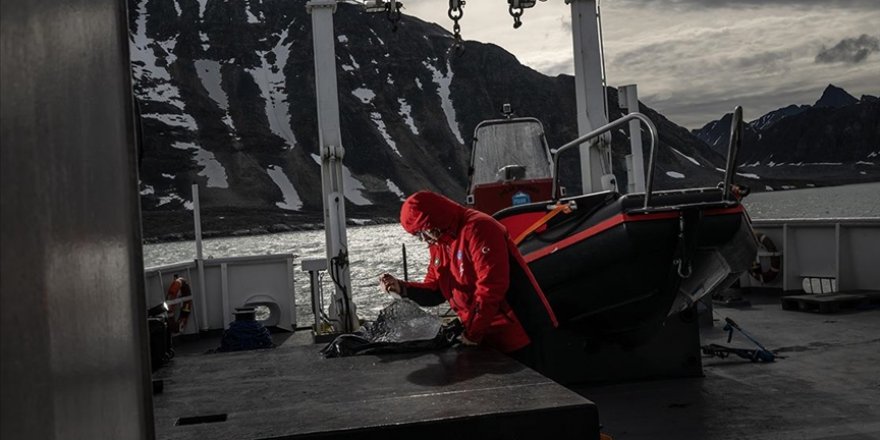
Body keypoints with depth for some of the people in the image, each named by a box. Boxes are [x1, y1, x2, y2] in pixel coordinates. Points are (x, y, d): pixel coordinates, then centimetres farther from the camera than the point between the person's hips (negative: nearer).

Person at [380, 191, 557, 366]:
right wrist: (403, 288, -4)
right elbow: (435, 290, 13)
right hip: (487, 338, 9)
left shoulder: (478, 230, -19)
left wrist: (472, 333, -19)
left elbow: (491, 286, -25)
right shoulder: (438, 243, 11)